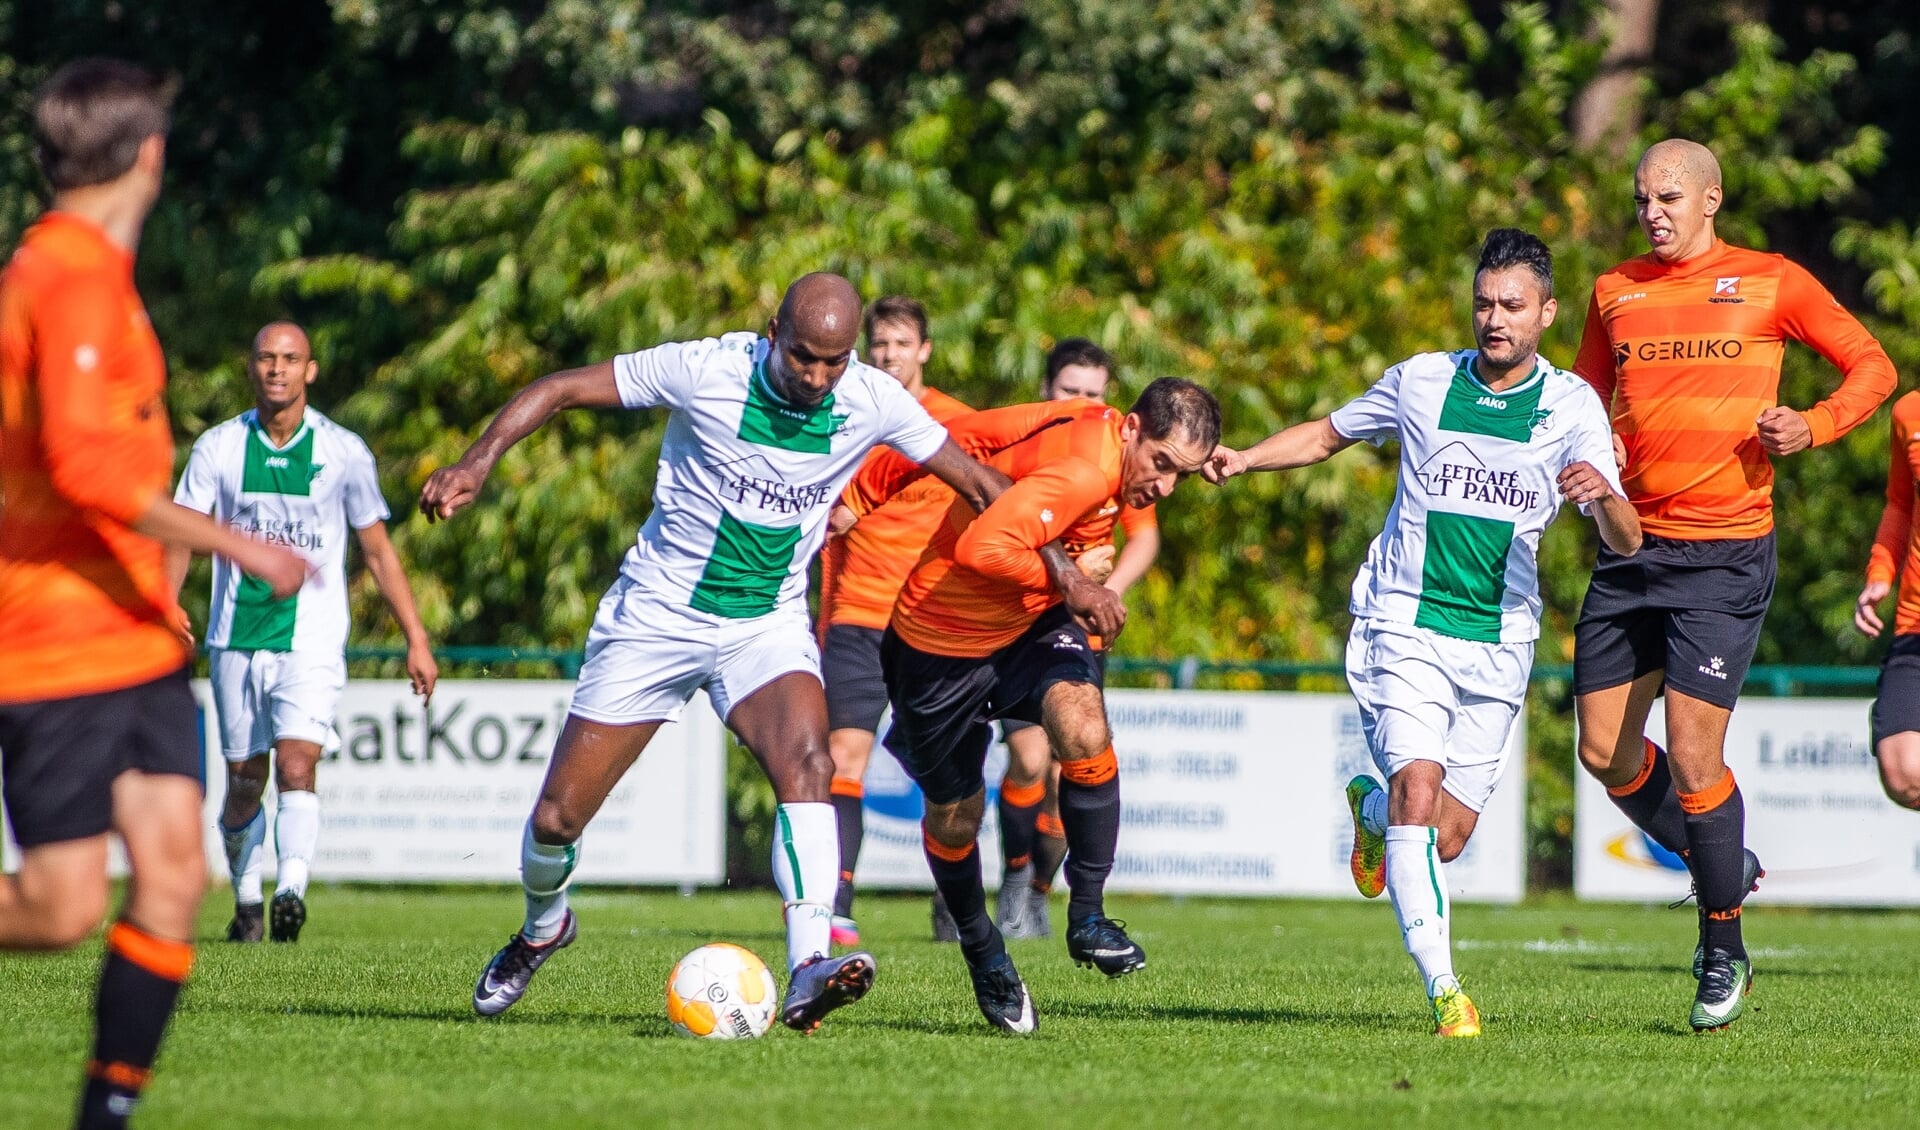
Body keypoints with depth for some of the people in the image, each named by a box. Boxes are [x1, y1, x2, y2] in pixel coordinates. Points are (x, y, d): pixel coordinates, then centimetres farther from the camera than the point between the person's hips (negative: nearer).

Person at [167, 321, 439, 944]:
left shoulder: (343, 452, 1)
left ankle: (292, 889, -33)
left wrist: (416, 640, 6)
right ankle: (247, 902, 25)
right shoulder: (218, 447, 2)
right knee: (244, 782, 7)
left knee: (296, 765, -20)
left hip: (312, 641, -2)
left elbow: (378, 550, 8)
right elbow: (180, 537, 0)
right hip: (236, 637, 2)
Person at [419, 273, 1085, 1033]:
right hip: (656, 617, -1)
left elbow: (975, 481, 3)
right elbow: (562, 389, -14)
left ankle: (807, 973, -38)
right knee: (557, 816, 2)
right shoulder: (705, 370, -19)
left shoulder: (872, 402, -10)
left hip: (768, 623, 1)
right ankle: (542, 928, 36)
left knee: (806, 759, -30)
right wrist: (479, 460, -27)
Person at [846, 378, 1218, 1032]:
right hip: (942, 640, -6)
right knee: (954, 815, 10)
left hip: (1034, 624, 6)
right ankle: (981, 952, 38)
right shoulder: (1082, 471, -34)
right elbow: (983, 546, -46)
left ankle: (1088, 916, -11)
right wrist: (1068, 584, -34)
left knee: (1085, 734, -24)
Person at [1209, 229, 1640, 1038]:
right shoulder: (1422, 381, 2)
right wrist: (1245, 458, 1)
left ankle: (1371, 809, 42)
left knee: (1447, 837, 5)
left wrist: (1603, 495, -31)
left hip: (1498, 643, 1)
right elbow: (1328, 435, 19)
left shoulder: (1572, 407, -1)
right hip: (1404, 624, -1)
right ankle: (1442, 987, -24)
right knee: (1420, 785, -23)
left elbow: (1625, 544, -8)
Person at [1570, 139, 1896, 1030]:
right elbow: (1585, 405, 22)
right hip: (1629, 548, 5)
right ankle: (1723, 869, 29)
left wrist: (1812, 426, -12)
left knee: (1691, 757, -11)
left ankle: (1724, 951, 6)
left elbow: (1873, 366, 6)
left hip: (1724, 555, -5)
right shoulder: (1615, 293, 10)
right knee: (1604, 752, 3)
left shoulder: (1771, 284, -1)